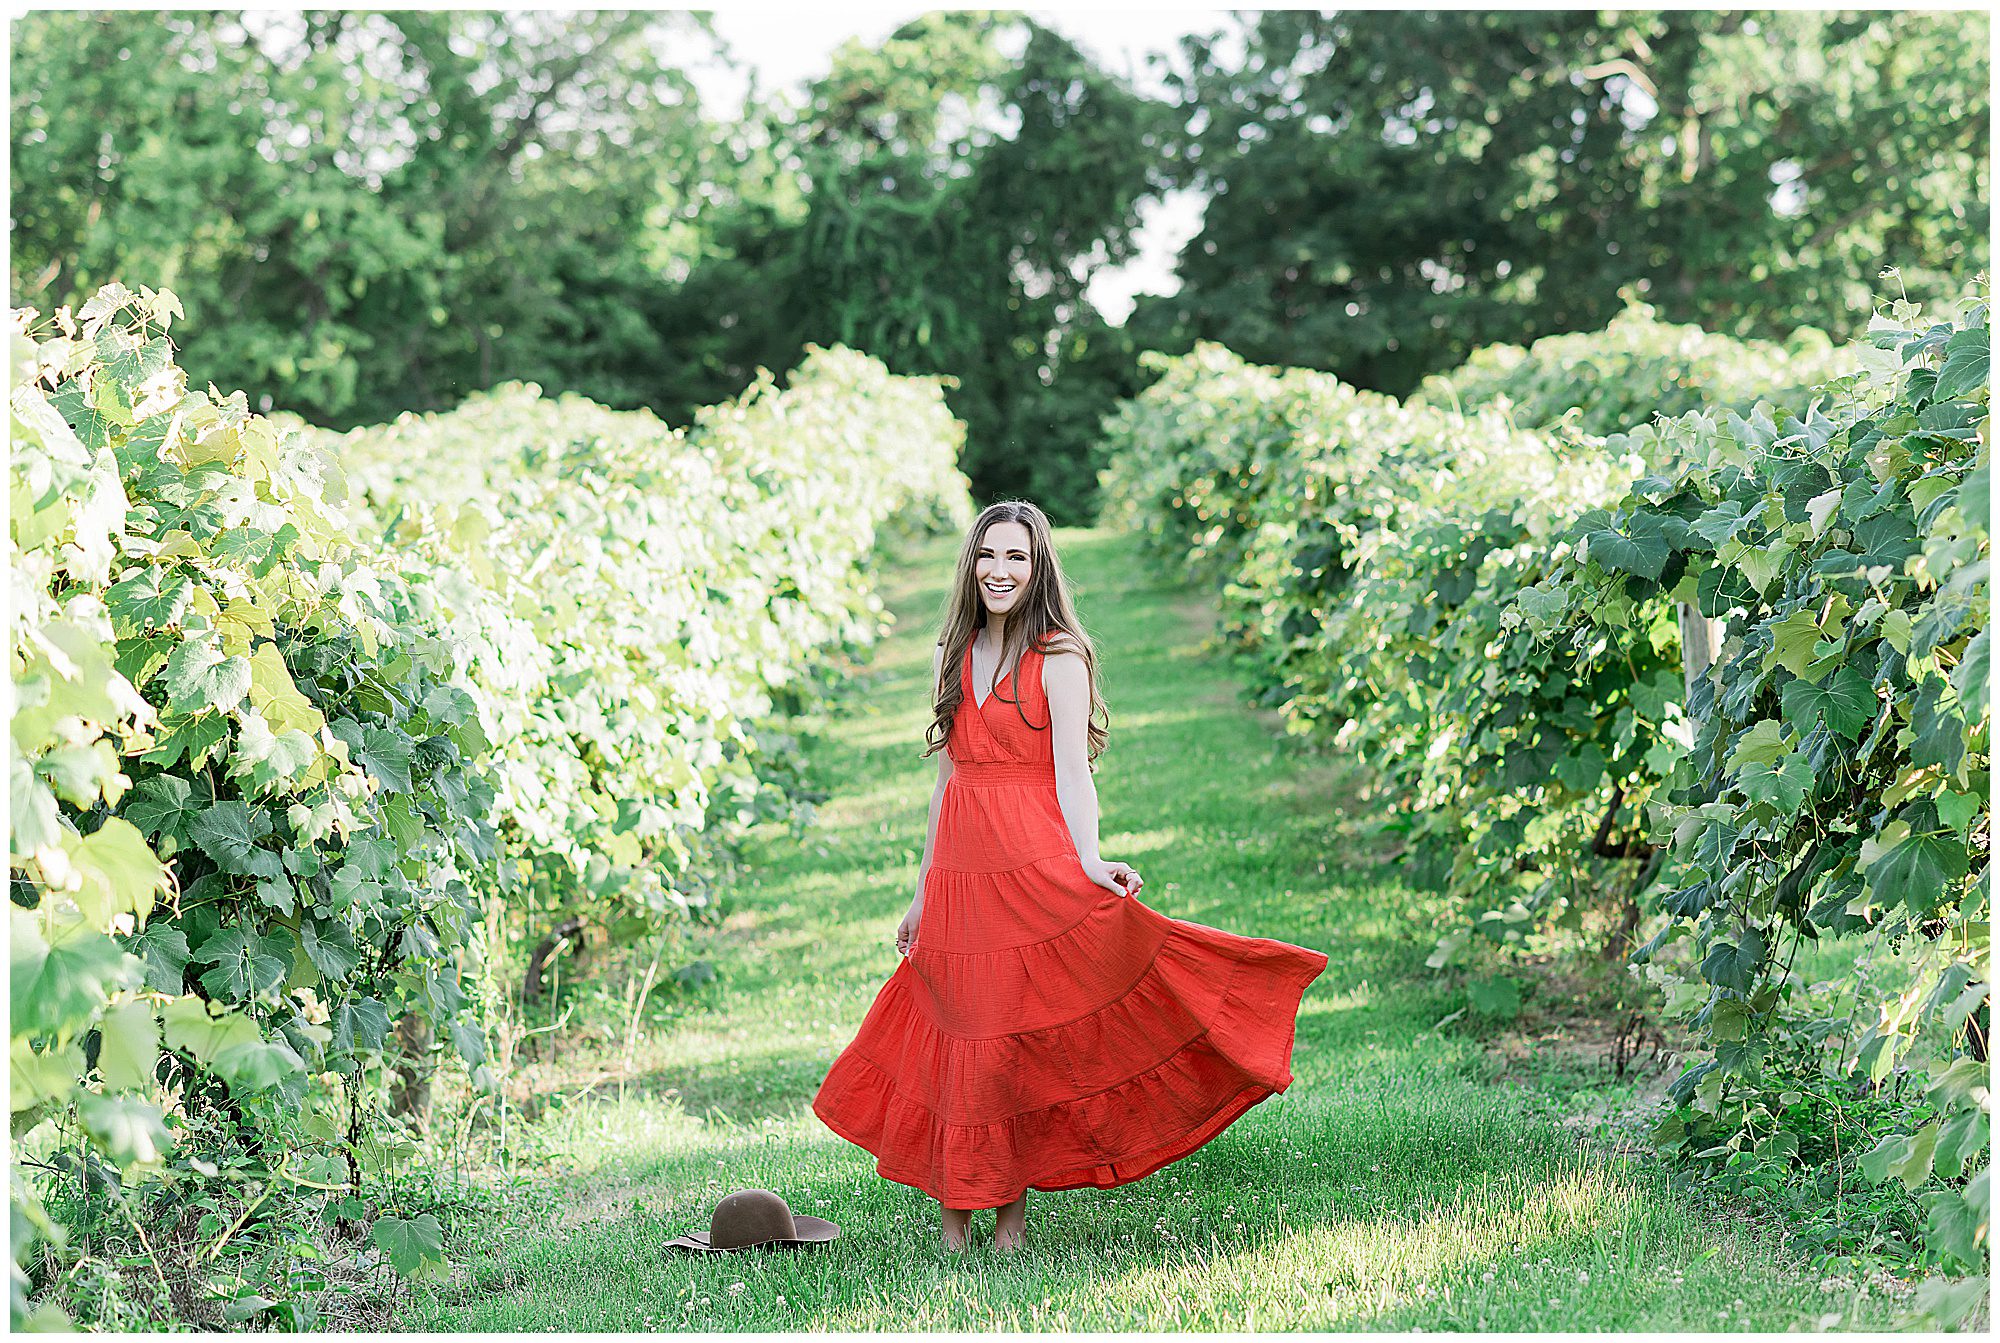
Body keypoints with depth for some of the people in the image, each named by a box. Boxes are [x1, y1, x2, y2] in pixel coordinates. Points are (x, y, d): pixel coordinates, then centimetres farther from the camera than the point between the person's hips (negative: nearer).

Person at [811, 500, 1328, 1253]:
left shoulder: (1058, 659, -3)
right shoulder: (956, 656, 14)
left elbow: (1072, 770, -11)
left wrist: (1088, 863, -28)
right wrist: (922, 893, 16)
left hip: (1031, 870, -5)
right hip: (957, 874, 5)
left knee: (1016, 1037, -4)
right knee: (954, 1037, 4)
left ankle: (1011, 1218, 7)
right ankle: (952, 1220, 11)